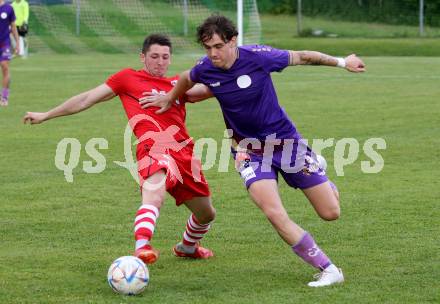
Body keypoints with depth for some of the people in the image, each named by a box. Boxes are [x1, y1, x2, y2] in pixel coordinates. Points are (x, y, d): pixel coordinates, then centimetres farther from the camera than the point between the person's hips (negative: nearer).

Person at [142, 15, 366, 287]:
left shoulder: (258, 57, -20)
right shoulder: (205, 70, -10)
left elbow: (302, 57, -6)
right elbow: (187, 79, 15)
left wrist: (342, 62, 0)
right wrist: (169, 99, 31)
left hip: (284, 139, -1)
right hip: (249, 150, 1)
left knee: (331, 213, 2)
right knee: (275, 214, -24)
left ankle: (316, 165, 39)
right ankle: (329, 271, -13)